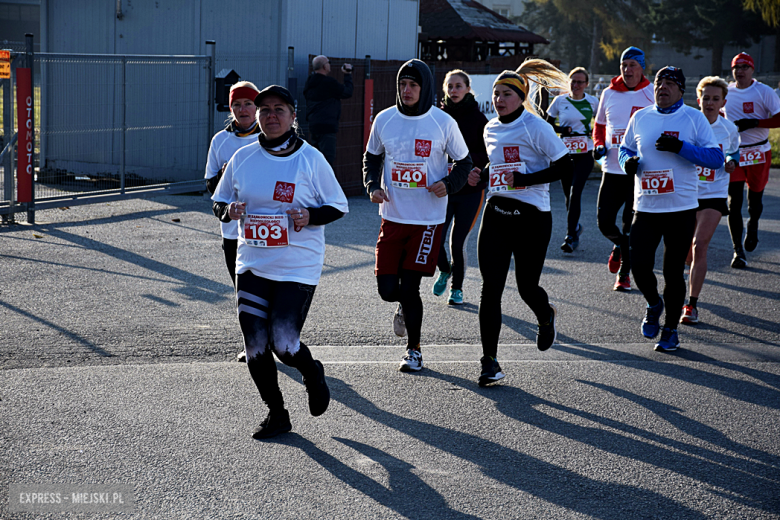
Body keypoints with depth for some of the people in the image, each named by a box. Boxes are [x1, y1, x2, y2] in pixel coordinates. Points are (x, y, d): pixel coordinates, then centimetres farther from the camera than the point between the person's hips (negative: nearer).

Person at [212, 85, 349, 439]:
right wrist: (229, 210, -10)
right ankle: (276, 415, 23)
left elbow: (338, 206, 2)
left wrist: (310, 216, -17)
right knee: (256, 348, 2)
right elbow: (220, 203, 14)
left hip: (298, 269, -4)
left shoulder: (311, 159, -5)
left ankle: (312, 374, 24)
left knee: (283, 344, -12)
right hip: (252, 266, 4)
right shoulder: (242, 158, 4)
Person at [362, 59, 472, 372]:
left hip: (428, 219, -2)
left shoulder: (443, 123, -5)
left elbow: (463, 162, 6)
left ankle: (414, 349, 16)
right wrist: (373, 186, -2)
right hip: (393, 217, 3)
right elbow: (372, 158, 15)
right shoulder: (384, 120, 1)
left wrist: (449, 184, -13)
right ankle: (405, 308, 36)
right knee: (387, 289, -1)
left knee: (410, 287, -4)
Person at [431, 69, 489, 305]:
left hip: (470, 190, -1)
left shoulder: (478, 119, -2)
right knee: (435, 239, -8)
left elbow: (487, 156, -3)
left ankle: (457, 287, 21)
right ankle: (444, 270, 25)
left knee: (458, 242, -2)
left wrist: (466, 159, -19)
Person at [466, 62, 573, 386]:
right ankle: (490, 362, 0)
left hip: (531, 217, -5)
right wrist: (480, 175, 7)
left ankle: (546, 316, 44)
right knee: (490, 288, -5)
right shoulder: (491, 129, 11)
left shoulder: (536, 127, -9)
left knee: (527, 287, 6)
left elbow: (565, 166, -12)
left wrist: (524, 180, -19)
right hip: (496, 216, 5)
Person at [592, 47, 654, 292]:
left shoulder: (653, 94, -2)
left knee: (632, 225, 0)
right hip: (612, 169, 3)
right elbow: (600, 125, 20)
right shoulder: (609, 94, 8)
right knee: (604, 221, 0)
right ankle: (619, 245, 34)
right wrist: (599, 145, 2)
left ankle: (624, 273, 14)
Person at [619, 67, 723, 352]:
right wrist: (628, 161, -2)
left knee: (673, 272, 2)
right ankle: (654, 305, 27)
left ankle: (671, 329, 20)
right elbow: (626, 148, 22)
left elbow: (716, 157, -6)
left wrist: (680, 147, -19)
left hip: (681, 209, -2)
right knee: (639, 266, -6)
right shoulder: (640, 118, 8)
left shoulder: (694, 118, -1)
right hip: (646, 207, 2)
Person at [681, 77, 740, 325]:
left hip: (714, 195, -1)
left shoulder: (729, 129, -1)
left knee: (699, 246, -15)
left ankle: (691, 304, -9)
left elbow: (734, 152, 17)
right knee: (686, 250, 11)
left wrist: (732, 162, -5)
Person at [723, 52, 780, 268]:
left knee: (755, 198, 9)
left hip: (759, 153, -2)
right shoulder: (726, 91, 5)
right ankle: (738, 251, 0)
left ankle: (753, 226, 43)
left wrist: (754, 123, -22)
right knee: (734, 202, -5)